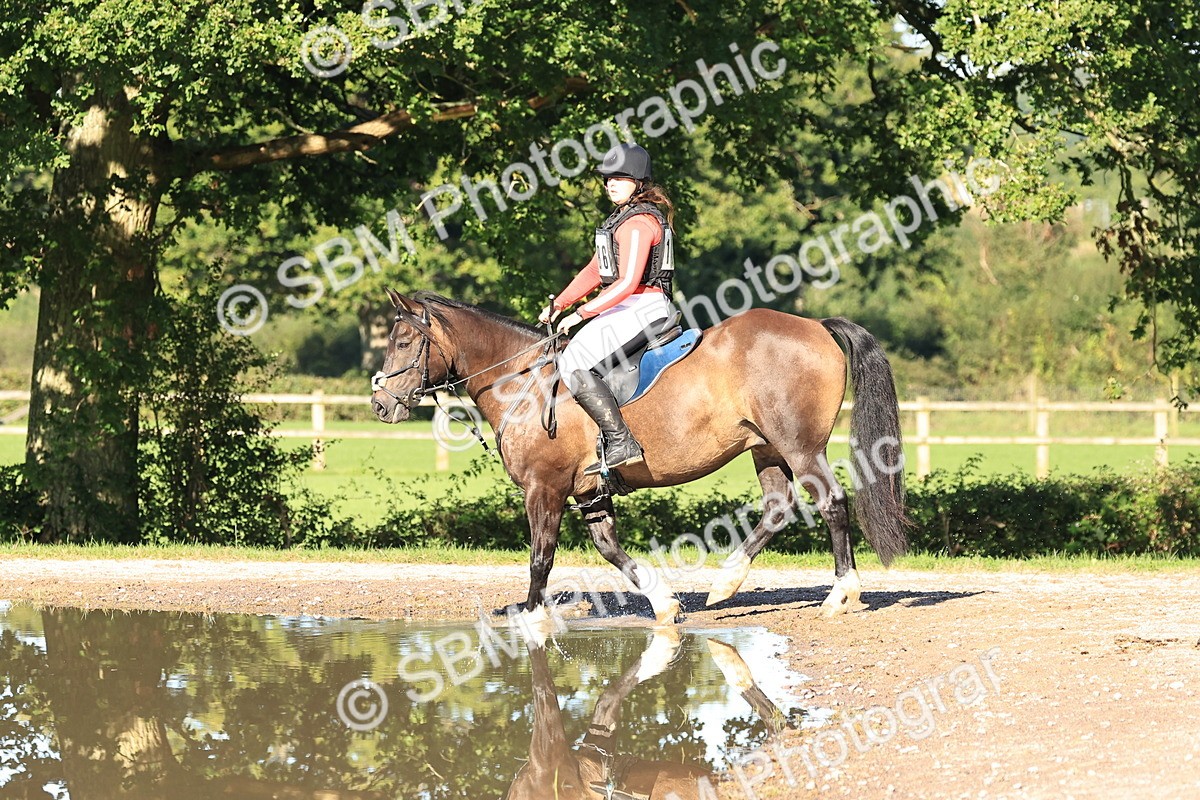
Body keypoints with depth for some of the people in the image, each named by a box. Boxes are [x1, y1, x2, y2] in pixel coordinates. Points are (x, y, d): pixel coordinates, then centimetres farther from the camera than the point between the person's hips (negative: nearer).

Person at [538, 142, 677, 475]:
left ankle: (621, 443, -26)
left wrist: (581, 314, -20)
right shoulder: (622, 217, 18)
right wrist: (558, 304, 13)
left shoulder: (638, 222, -15)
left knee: (573, 363, -21)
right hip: (626, 310, 11)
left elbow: (628, 282, -23)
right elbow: (596, 270, 21)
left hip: (640, 308, -11)